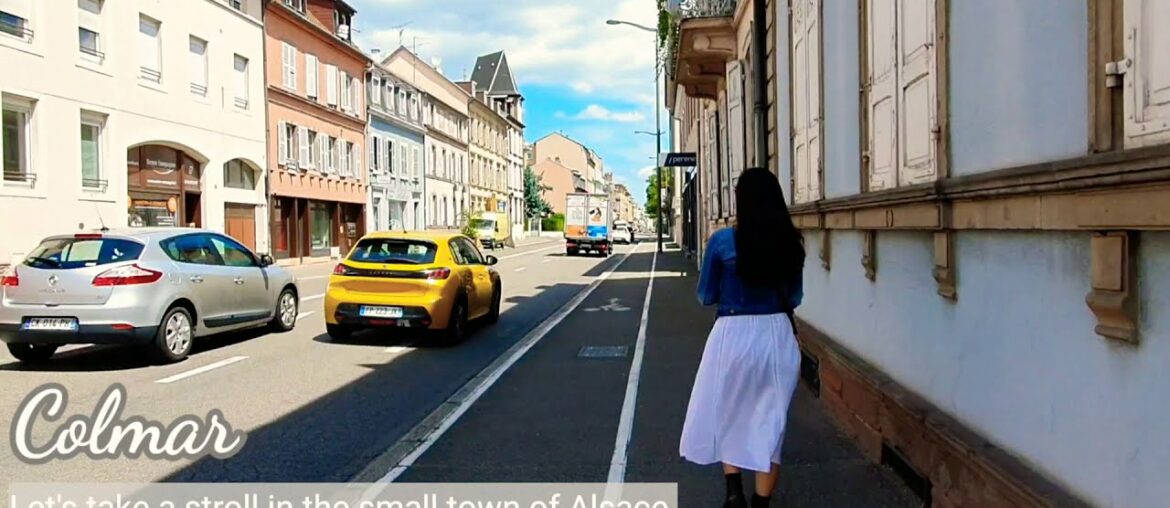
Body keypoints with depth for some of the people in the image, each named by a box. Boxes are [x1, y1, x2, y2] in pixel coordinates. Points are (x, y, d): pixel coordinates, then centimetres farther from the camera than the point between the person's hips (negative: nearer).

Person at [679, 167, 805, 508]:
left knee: (727, 414, 20)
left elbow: (706, 296, 0)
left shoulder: (722, 241, -10)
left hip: (733, 336, -2)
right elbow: (794, 297, 10)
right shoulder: (791, 242, 0)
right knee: (769, 422, 12)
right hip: (778, 335, 3)